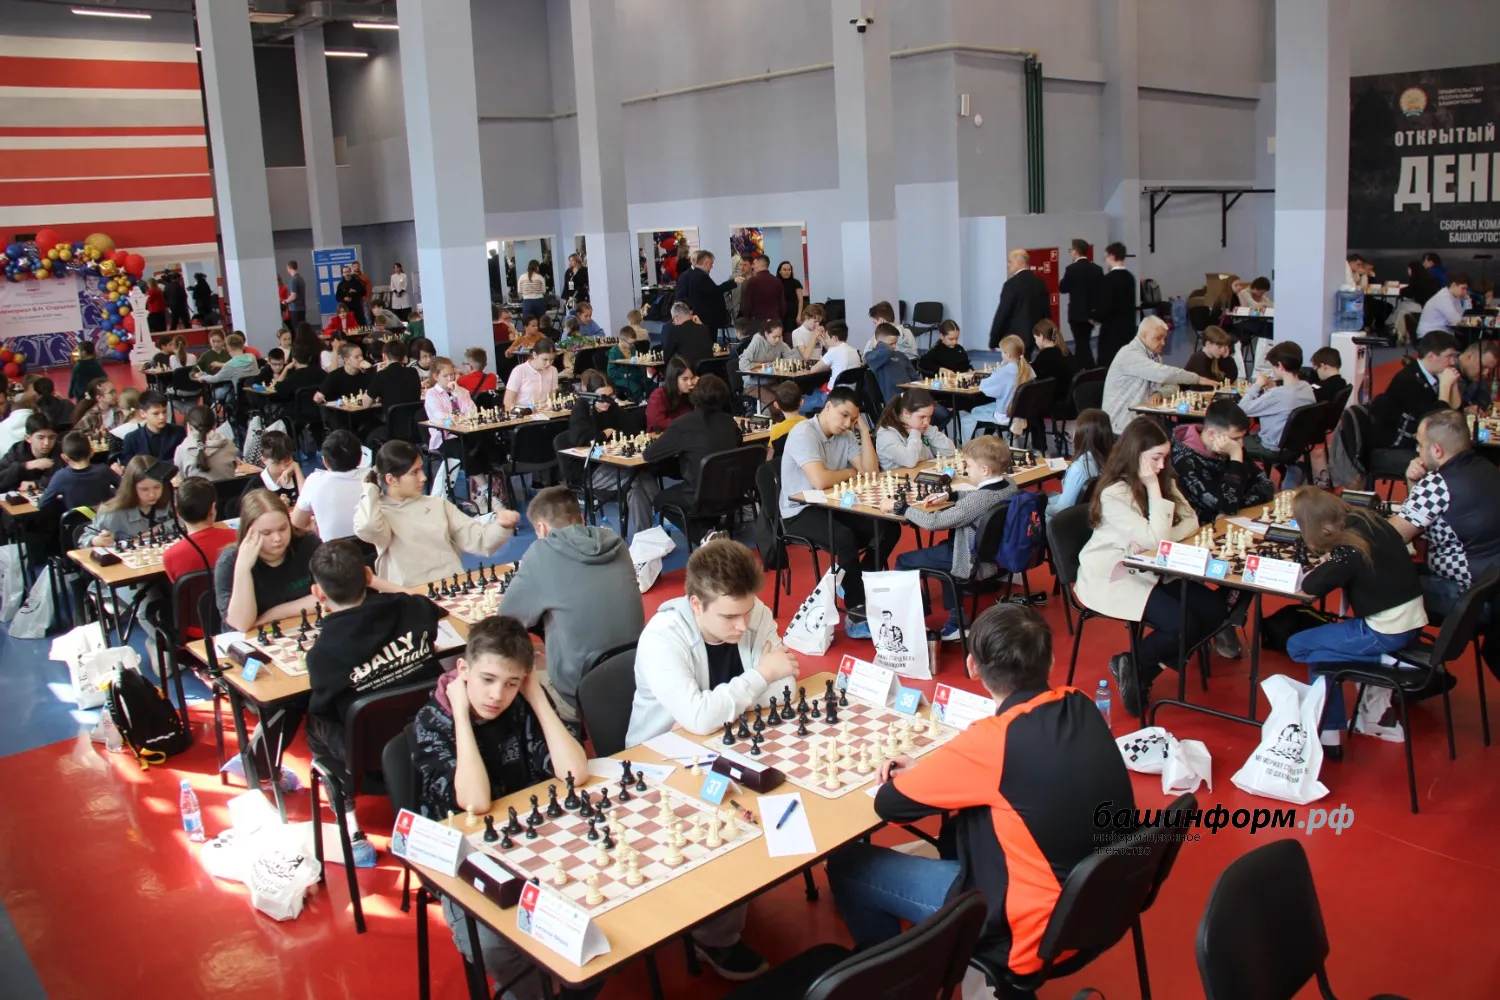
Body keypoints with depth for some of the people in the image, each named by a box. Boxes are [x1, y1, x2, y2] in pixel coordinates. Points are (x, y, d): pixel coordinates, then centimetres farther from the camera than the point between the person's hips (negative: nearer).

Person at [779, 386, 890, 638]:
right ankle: (857, 613, -19)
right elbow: (819, 480, -30)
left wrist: (864, 430, -5)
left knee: (888, 530, -10)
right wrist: (850, 473, -10)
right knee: (845, 538, -34)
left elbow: (871, 472, -2)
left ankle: (858, 587, 5)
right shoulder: (803, 433, -18)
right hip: (800, 512, -8)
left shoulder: (845, 436, 5)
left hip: (832, 505, 8)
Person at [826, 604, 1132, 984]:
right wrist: (930, 771, 8)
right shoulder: (1082, 708, -6)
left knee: (846, 864, 5)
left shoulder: (994, 740, -27)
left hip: (1034, 933, -8)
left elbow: (888, 804, -13)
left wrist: (917, 777, 9)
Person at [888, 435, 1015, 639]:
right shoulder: (1010, 486, -6)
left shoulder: (978, 499, -31)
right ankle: (955, 622, 35)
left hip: (973, 564, -9)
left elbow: (932, 522, -30)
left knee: (904, 561, 4)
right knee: (944, 546, 36)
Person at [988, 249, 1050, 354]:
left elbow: (1002, 313, -14)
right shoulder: (1040, 283, 8)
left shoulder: (1012, 284, -14)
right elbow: (1047, 312, 12)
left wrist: (993, 340, -7)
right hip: (1033, 336, 7)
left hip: (1015, 338, -7)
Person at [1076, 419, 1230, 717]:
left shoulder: (1164, 480, 4)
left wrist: (1153, 540, -21)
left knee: (1216, 609, -9)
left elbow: (1190, 521, -3)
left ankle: (1145, 666, 5)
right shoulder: (1114, 494, -21)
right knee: (1183, 623, -25)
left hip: (1149, 571, 8)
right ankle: (1131, 667, 3)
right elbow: (1156, 539, -25)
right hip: (1110, 579, -8)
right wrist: (1153, 489, -22)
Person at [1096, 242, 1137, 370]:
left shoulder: (1109, 279, -15)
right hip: (1128, 327, 8)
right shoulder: (1130, 277, 8)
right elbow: (1129, 303, 14)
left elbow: (1105, 307, -20)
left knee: (1107, 365, -5)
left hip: (1112, 329, -8)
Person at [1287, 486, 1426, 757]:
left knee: (1298, 646, 3)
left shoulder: (1348, 551, -23)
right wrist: (1331, 558, 1)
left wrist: (1325, 562, -3)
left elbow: (1310, 585, -19)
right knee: (1323, 644, 21)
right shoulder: (1368, 519, -1)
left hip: (1388, 634, -8)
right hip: (1412, 621, 8)